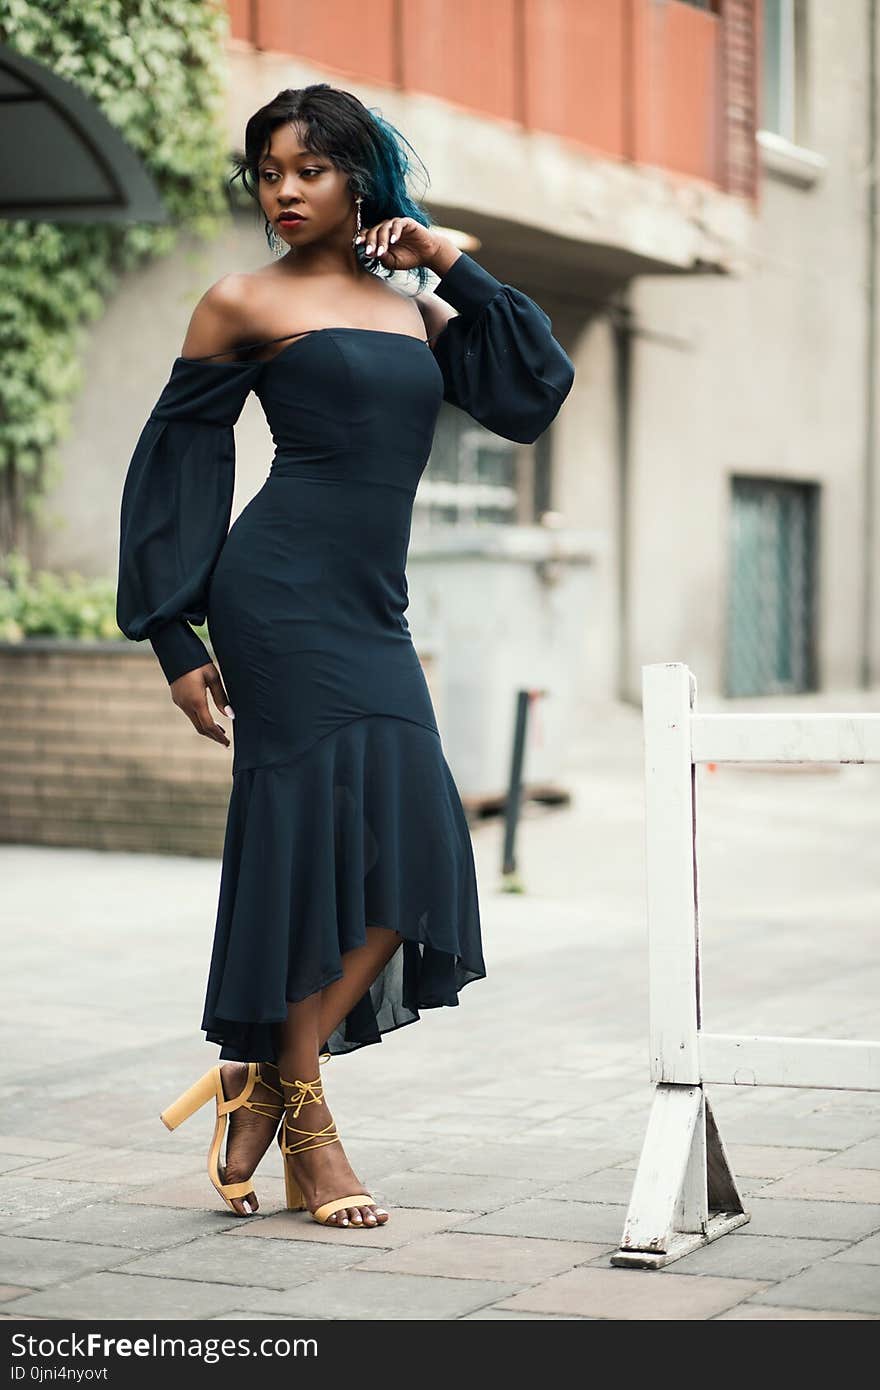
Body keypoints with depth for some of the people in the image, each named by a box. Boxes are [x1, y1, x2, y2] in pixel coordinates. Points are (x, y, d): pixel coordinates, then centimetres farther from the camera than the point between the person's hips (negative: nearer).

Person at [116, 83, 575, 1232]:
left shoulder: (415, 310, 17)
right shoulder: (245, 305, 1)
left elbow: (534, 392, 11)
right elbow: (171, 463, 3)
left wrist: (456, 268, 7)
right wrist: (175, 639, -2)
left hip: (373, 616, 6)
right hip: (284, 597, -6)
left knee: (402, 857, -2)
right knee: (327, 836, -9)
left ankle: (264, 1077, 10)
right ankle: (299, 1113, 3)